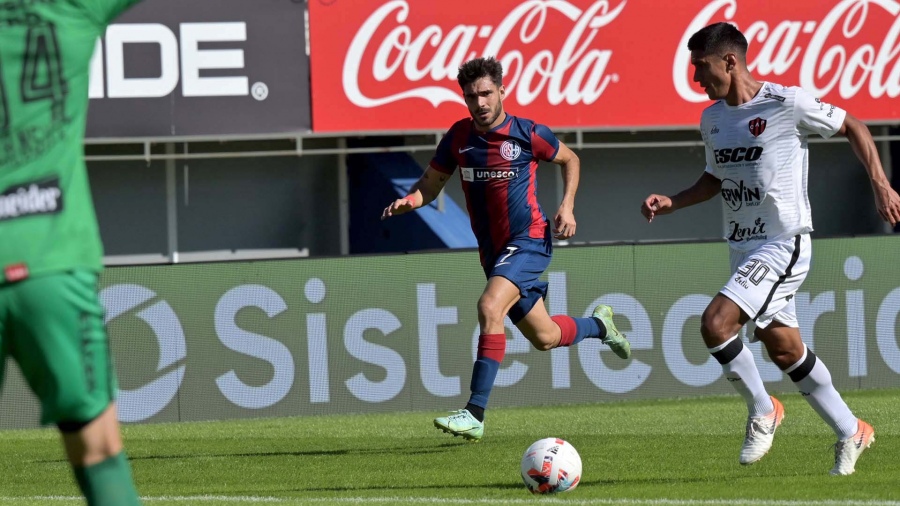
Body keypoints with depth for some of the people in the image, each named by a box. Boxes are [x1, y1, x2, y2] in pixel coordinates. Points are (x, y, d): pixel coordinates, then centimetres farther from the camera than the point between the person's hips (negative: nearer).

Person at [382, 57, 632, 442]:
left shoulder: (529, 134, -9)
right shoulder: (459, 136, 1)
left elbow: (569, 160, 9)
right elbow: (432, 183, 9)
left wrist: (567, 206, -3)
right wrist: (408, 201, -13)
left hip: (529, 241, -6)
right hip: (492, 250, 6)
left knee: (489, 308, -28)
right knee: (544, 338, 15)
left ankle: (474, 415, -29)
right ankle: (599, 325, 49)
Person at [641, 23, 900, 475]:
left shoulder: (787, 103, -13)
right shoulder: (712, 119, 9)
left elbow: (853, 127, -2)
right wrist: (671, 203, 9)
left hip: (784, 243, -8)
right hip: (743, 248, 8)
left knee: (715, 323, -22)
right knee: (784, 348, 11)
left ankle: (762, 411, -2)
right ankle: (850, 432, 26)